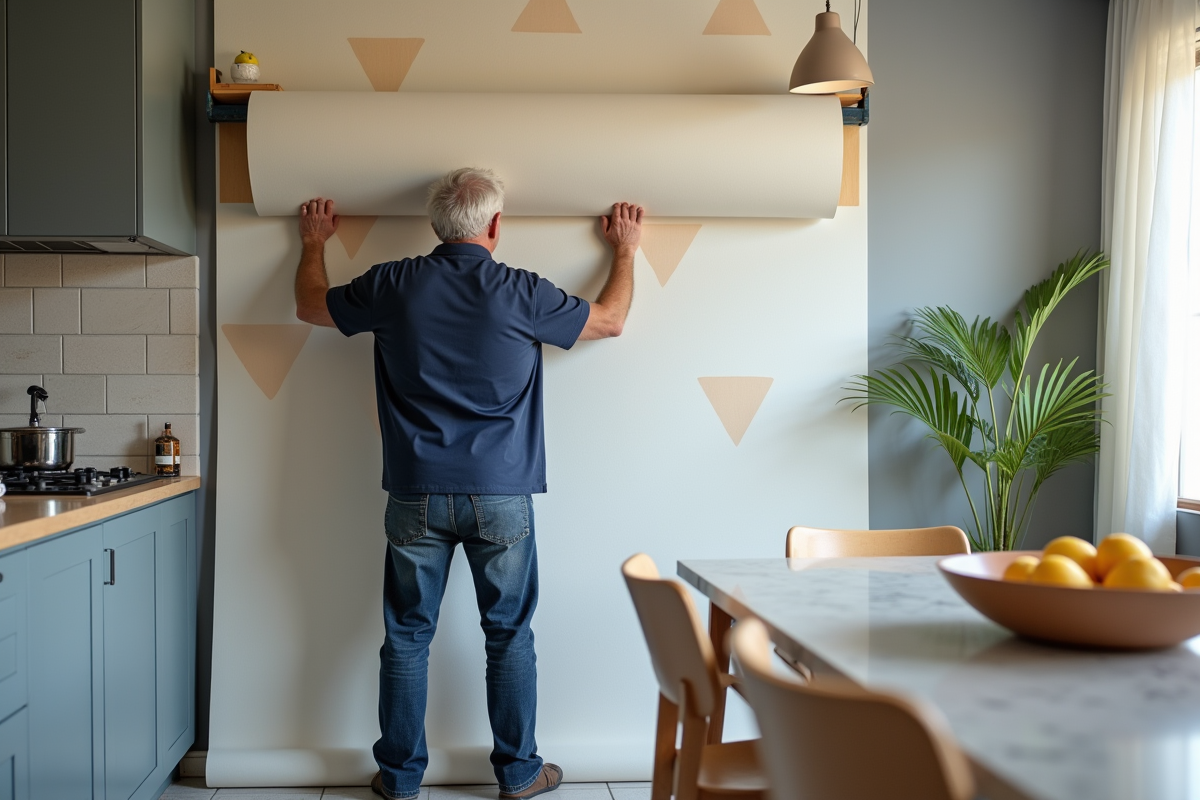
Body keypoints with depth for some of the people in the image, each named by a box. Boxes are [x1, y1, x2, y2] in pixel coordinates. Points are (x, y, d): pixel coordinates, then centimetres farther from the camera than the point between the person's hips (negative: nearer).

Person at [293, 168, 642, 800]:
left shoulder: (394, 286, -3)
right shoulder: (520, 293, -7)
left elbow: (310, 306, 16)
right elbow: (610, 321, 10)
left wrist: (314, 243, 34)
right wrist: (625, 250, 26)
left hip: (417, 495, 2)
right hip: (500, 497, -1)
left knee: (407, 637, 11)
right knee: (510, 635, 11)